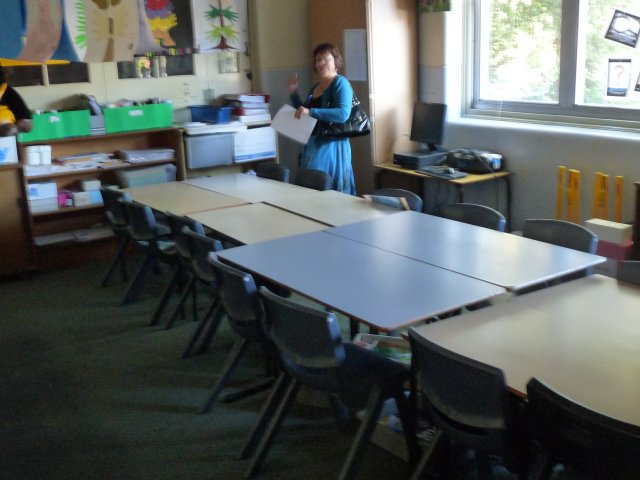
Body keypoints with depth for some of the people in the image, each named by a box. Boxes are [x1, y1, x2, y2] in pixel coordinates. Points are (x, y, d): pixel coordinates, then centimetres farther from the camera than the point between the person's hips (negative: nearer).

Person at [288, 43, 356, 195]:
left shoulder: (340, 83, -9)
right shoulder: (315, 87, 15)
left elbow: (343, 114, -24)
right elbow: (303, 113, 28)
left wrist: (311, 112, -28)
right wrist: (294, 93, 15)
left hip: (331, 145, -8)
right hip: (313, 144, 8)